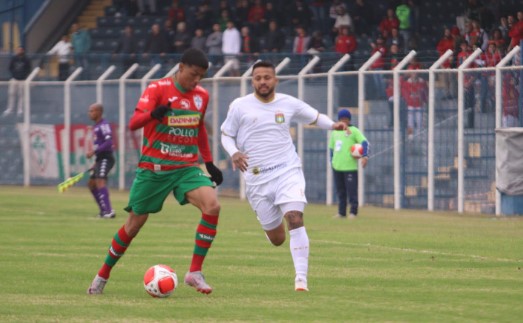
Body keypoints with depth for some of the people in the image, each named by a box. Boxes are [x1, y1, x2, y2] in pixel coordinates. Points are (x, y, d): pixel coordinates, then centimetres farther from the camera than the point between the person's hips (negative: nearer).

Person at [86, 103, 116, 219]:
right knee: (91, 183, 15)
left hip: (106, 158, -11)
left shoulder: (104, 125, -13)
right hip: (100, 159, 11)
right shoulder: (96, 126, 18)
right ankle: (104, 210, 21)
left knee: (100, 181, -23)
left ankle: (109, 211, -30)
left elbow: (108, 143, -23)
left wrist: (94, 151, -25)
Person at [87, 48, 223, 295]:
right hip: (153, 168, -3)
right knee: (135, 222, 5)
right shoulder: (157, 89, -11)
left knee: (212, 206, -22)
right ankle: (103, 275, 26)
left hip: (187, 168, 3)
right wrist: (154, 114, -42)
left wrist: (209, 163, 18)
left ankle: (195, 272, -15)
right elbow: (133, 123, -22)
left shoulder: (201, 96, 6)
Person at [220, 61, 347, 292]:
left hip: (287, 171, 0)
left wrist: (333, 125, -4)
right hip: (256, 179, 0)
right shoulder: (240, 106, 1)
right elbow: (226, 135, 10)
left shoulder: (289, 104, 4)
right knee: (276, 239, 4)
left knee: (295, 219, -23)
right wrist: (234, 153, -12)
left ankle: (301, 278, -19)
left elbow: (315, 117, 18)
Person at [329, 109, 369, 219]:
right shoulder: (335, 132, 16)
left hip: (350, 167, -5)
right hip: (337, 167, 6)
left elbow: (364, 142, -11)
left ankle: (353, 212, 0)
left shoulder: (354, 131, -1)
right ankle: (342, 212, 17)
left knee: (351, 190, -7)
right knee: (340, 191, 10)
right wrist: (332, 161, 13)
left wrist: (365, 156, -25)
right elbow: (331, 147, 22)